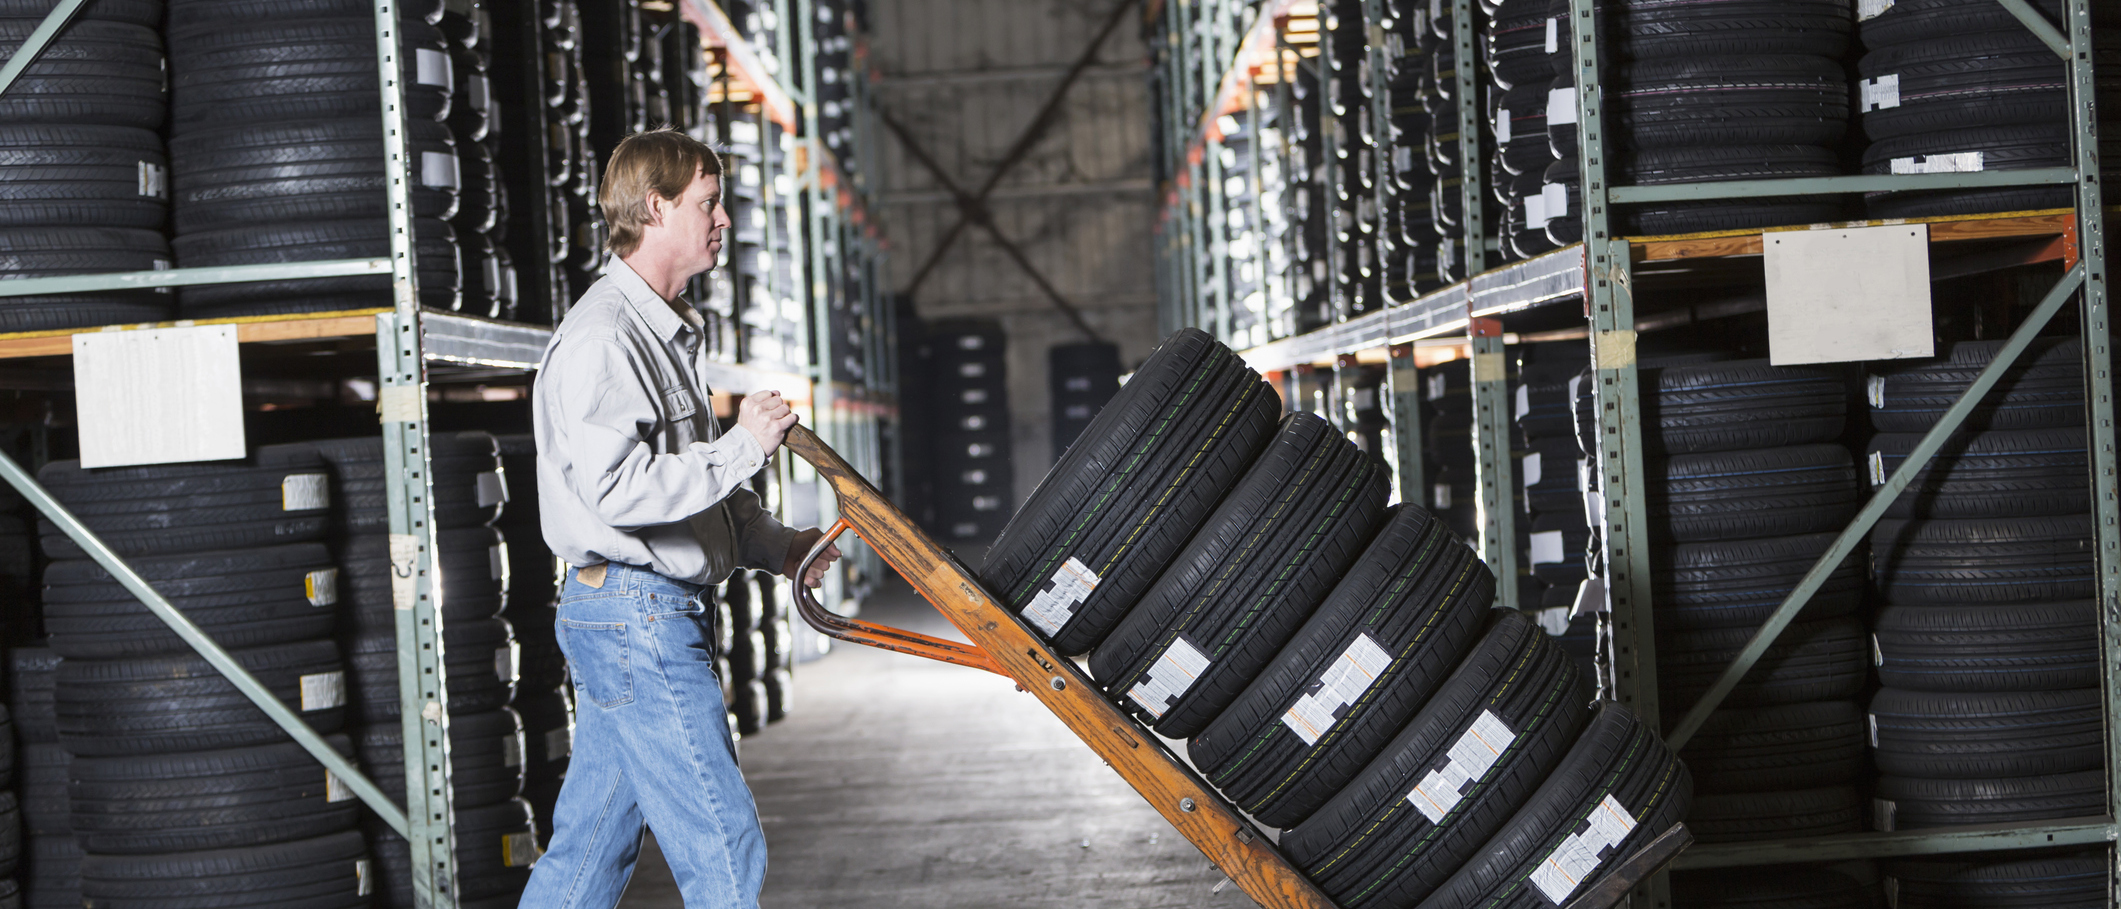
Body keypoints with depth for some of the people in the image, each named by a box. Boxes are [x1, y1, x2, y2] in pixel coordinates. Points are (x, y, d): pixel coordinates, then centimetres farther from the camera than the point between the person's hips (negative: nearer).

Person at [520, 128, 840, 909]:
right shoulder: (602, 336, -15)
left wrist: (776, 547, 15)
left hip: (652, 615, 10)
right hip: (635, 615, -10)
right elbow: (616, 488, -26)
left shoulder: (667, 332, 18)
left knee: (590, 843, 13)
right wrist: (742, 447, -19)